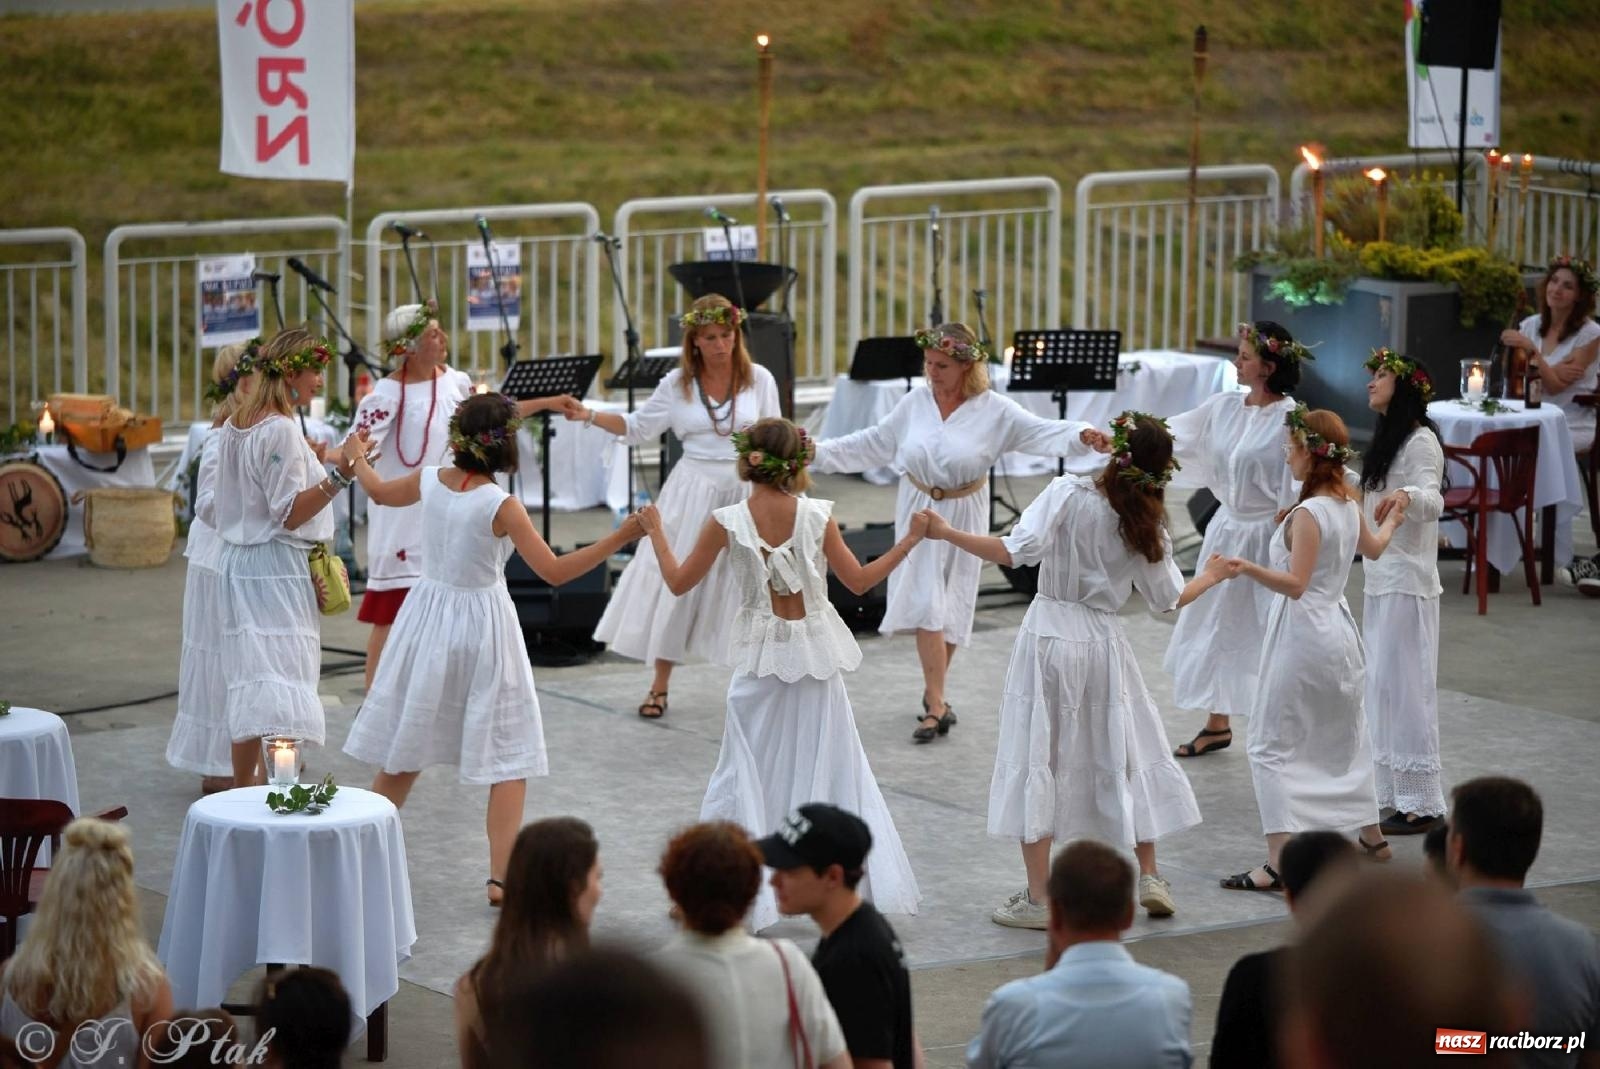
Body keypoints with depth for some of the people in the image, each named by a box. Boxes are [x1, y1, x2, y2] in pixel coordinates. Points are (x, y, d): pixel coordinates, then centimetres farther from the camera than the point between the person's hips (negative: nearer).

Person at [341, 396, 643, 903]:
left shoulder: (428, 482, -4)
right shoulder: (501, 506, -19)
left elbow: (379, 491, 19)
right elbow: (554, 571, -21)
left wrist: (355, 455, 40)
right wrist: (620, 538, -23)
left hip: (428, 620, 5)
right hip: (482, 630, -5)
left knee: (404, 748, 18)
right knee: (509, 757, 4)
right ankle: (502, 876, -2)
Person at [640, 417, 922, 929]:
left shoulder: (727, 521, -10)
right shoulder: (817, 516, -9)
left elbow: (679, 582, -2)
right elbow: (859, 580, -1)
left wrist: (656, 534, 14)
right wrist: (909, 541, 9)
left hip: (761, 661, 0)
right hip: (817, 654, 0)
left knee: (745, 773, 8)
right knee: (834, 770, 10)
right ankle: (869, 883, 13)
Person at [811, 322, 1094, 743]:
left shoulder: (994, 410, -11)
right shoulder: (915, 403, -4)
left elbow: (1042, 432, -18)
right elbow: (872, 444, 7)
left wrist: (1082, 435, -37)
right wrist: (818, 452, 5)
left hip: (963, 514, -1)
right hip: (919, 511, 1)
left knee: (950, 608, 8)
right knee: (926, 604, -6)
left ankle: (933, 694, 27)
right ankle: (936, 704, -5)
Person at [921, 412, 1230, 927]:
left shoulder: (1069, 493, -13)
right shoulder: (1146, 526, -2)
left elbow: (1015, 551, -21)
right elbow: (1169, 599, 9)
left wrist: (946, 533, -12)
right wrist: (1211, 576, 29)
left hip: (1049, 638, -3)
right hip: (1103, 643, 3)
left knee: (1036, 758, 3)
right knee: (1126, 752, 19)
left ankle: (1038, 898, 3)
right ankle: (1149, 876, 23)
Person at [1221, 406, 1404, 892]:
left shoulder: (1308, 514, -20)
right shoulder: (1348, 505, 5)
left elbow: (1295, 584, -26)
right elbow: (1373, 548, 26)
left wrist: (1250, 570, -41)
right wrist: (1392, 520, 47)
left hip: (1302, 631, -9)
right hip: (1337, 628, 9)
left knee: (1273, 745, -6)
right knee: (1344, 734, 24)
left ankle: (1279, 863, -16)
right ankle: (1372, 836, 36)